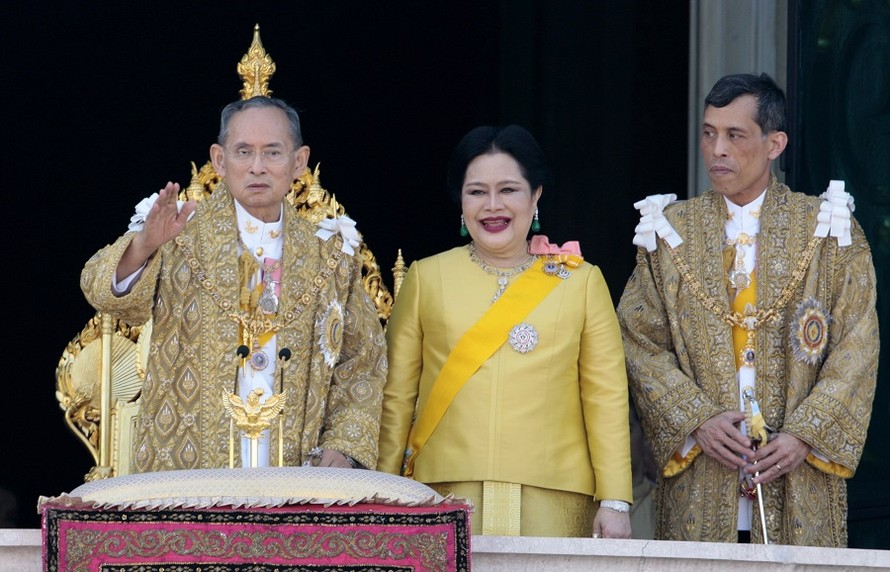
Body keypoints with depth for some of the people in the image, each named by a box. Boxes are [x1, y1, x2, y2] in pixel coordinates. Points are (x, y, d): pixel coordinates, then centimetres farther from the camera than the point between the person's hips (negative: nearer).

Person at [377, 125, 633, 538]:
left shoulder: (581, 281, 10)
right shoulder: (426, 279, 11)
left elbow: (606, 397, 6)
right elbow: (397, 396, 10)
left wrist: (614, 502, -1)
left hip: (551, 503, 0)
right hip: (445, 499, 0)